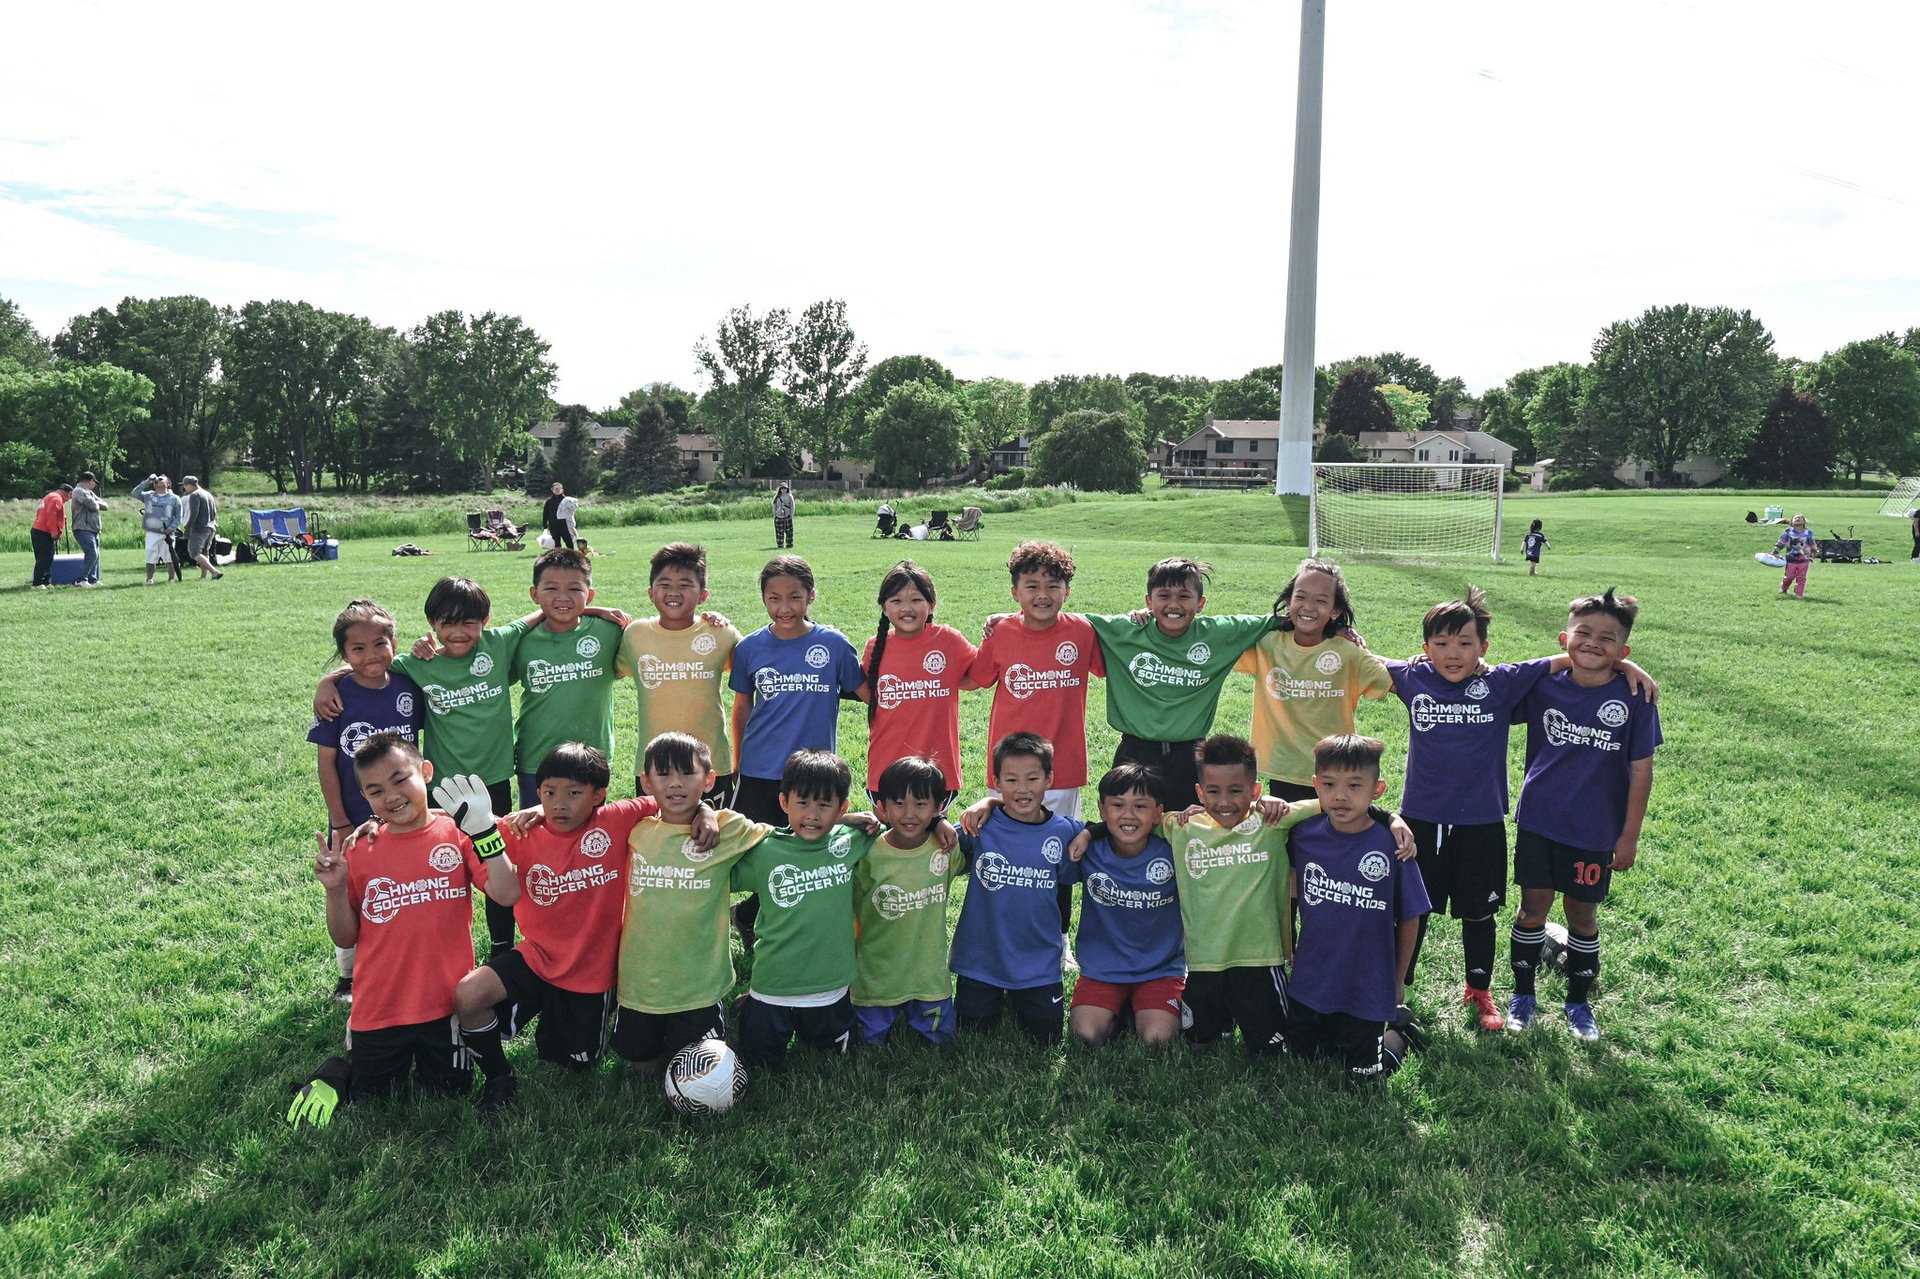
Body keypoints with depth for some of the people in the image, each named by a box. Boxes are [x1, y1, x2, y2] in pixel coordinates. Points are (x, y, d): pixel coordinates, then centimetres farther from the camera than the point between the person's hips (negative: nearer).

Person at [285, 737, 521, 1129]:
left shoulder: (457, 833, -7)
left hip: (445, 1004, -1)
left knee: (451, 1093, 12)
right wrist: (335, 891, -12)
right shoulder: (360, 852, -1)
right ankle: (337, 1073, 40)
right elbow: (345, 939, 5)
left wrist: (482, 826, -25)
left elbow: (507, 894, -20)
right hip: (378, 1008, 1)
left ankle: (425, 1061, 37)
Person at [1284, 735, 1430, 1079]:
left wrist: (1398, 982, 2)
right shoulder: (1304, 833, -10)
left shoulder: (1391, 846, -18)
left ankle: (1396, 1034, 37)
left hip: (1367, 992, -3)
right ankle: (1333, 1036, 43)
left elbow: (1409, 919, -6)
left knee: (1364, 1077, 10)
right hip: (1308, 985, 3)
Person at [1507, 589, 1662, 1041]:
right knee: (1532, 907, 10)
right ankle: (1522, 995, 28)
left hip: (1595, 831, -1)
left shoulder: (1634, 698, -9)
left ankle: (1579, 1001, 32)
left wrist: (1629, 835, -4)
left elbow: (1641, 770, -5)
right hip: (1538, 821, 1)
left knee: (1583, 915, 12)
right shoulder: (1543, 687, -5)